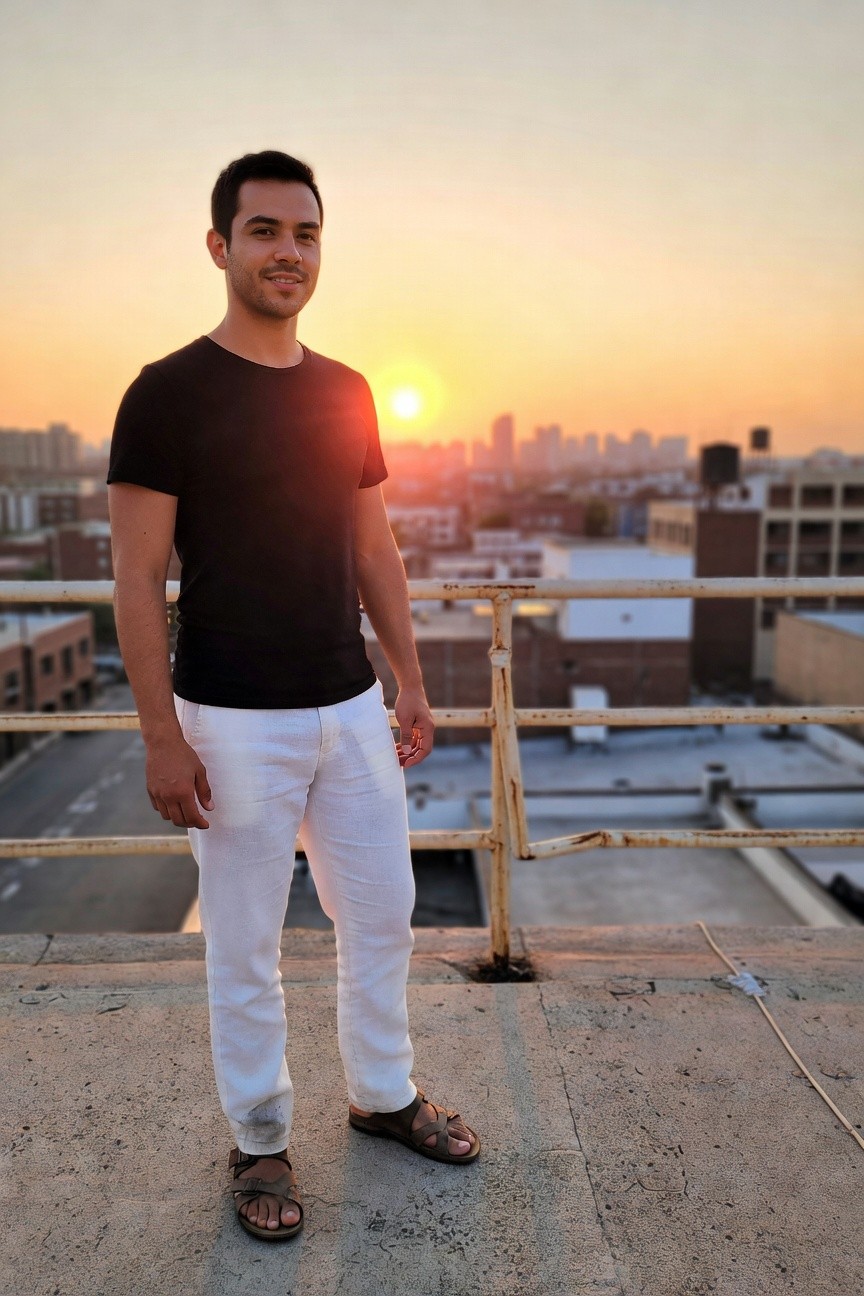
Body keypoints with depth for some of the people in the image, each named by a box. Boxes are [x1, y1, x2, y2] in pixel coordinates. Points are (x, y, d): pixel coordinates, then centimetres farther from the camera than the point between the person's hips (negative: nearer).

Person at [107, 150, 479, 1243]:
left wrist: (410, 682, 10)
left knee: (383, 915, 16)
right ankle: (259, 1140, 32)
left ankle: (382, 1094, 39)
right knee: (245, 947, 9)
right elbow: (137, 580, -10)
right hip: (235, 723, -5)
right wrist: (162, 739, -14)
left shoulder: (345, 394, 8)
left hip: (351, 709, 6)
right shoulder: (168, 394, -8)